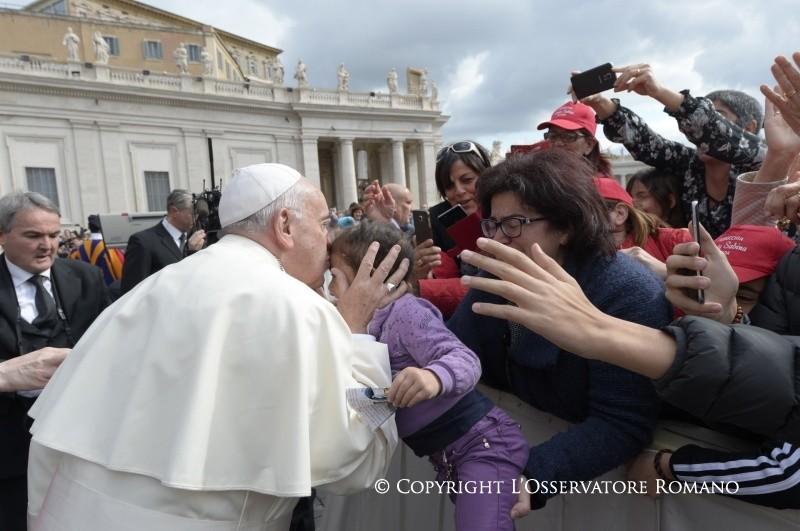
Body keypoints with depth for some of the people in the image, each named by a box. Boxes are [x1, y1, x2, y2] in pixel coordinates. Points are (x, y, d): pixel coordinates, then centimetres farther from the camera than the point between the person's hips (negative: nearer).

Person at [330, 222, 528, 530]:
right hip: (446, 457, 10)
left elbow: (464, 359, -27)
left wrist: (435, 376, -48)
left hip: (483, 442, -10)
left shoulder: (404, 310, -16)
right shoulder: (371, 328, 11)